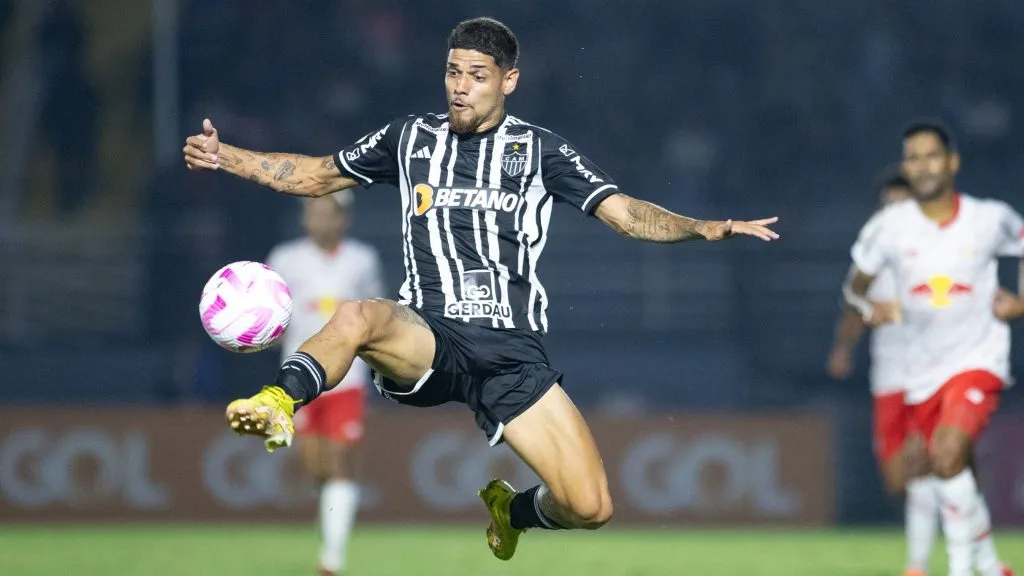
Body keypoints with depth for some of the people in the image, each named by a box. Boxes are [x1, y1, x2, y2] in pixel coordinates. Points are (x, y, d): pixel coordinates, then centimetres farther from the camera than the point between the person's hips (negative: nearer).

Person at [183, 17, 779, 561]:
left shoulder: (540, 149, 9)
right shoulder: (411, 138, 14)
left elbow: (626, 213, 4)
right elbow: (318, 176, 25)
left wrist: (703, 227, -14)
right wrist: (225, 156, 15)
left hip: (513, 352, 0)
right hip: (428, 339, 0)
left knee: (590, 509, -10)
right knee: (357, 317, -37)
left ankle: (513, 510, 23)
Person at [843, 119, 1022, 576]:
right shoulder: (888, 227, -5)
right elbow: (855, 287, 8)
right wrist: (871, 310, -12)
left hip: (978, 360, -3)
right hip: (923, 368, 3)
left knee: (947, 456, -26)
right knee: (958, 475, 12)